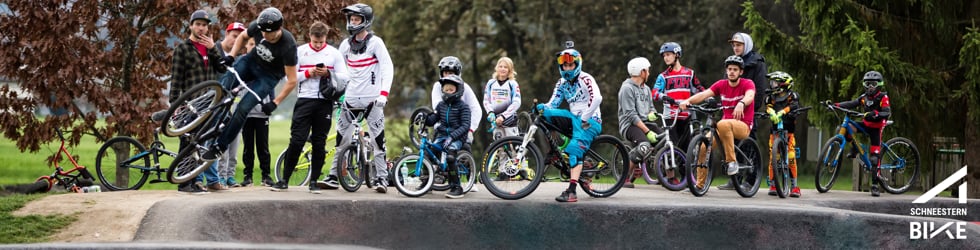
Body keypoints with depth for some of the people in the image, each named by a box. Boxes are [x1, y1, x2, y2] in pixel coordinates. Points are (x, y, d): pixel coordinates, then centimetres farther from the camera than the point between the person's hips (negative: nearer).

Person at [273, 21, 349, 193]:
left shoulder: (334, 53, 7)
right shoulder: (300, 51, 6)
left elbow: (345, 78, 4)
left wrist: (328, 73, -12)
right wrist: (308, 73, -12)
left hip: (324, 102, 1)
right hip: (305, 100, -1)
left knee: (319, 143, 4)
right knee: (296, 141, -6)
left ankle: (314, 181, 12)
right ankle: (284, 180, 2)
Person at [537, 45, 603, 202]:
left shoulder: (585, 79, -8)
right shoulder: (562, 83, 14)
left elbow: (596, 98, -24)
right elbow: (553, 103, 7)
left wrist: (584, 119, -25)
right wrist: (542, 107, -15)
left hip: (590, 122, -7)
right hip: (574, 118, 7)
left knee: (575, 150, -25)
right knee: (547, 113, -14)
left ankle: (571, 191, -30)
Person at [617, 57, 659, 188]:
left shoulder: (646, 89, 18)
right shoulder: (627, 88, -10)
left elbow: (651, 107, 23)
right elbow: (631, 115, -17)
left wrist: (651, 114, -5)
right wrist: (648, 132, -23)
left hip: (644, 123, 8)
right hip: (630, 125, -8)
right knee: (644, 146, -35)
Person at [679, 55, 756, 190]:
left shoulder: (748, 84, -5)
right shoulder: (721, 84, 6)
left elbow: (750, 96, -28)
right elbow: (704, 94, -8)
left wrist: (741, 103, -52)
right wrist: (688, 101, -27)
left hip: (742, 126, -5)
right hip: (725, 127, 5)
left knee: (723, 125, -38)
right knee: (703, 146, -15)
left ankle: (731, 161, -28)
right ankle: (700, 184, -2)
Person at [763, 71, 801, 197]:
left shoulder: (792, 96, 0)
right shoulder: (770, 97, 7)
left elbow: (793, 106, -20)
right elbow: (768, 107, -12)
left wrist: (782, 112, -38)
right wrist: (771, 113, -36)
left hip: (789, 130, -2)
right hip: (775, 129, 2)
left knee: (791, 157, -10)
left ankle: (794, 186, -5)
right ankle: (772, 185, 8)